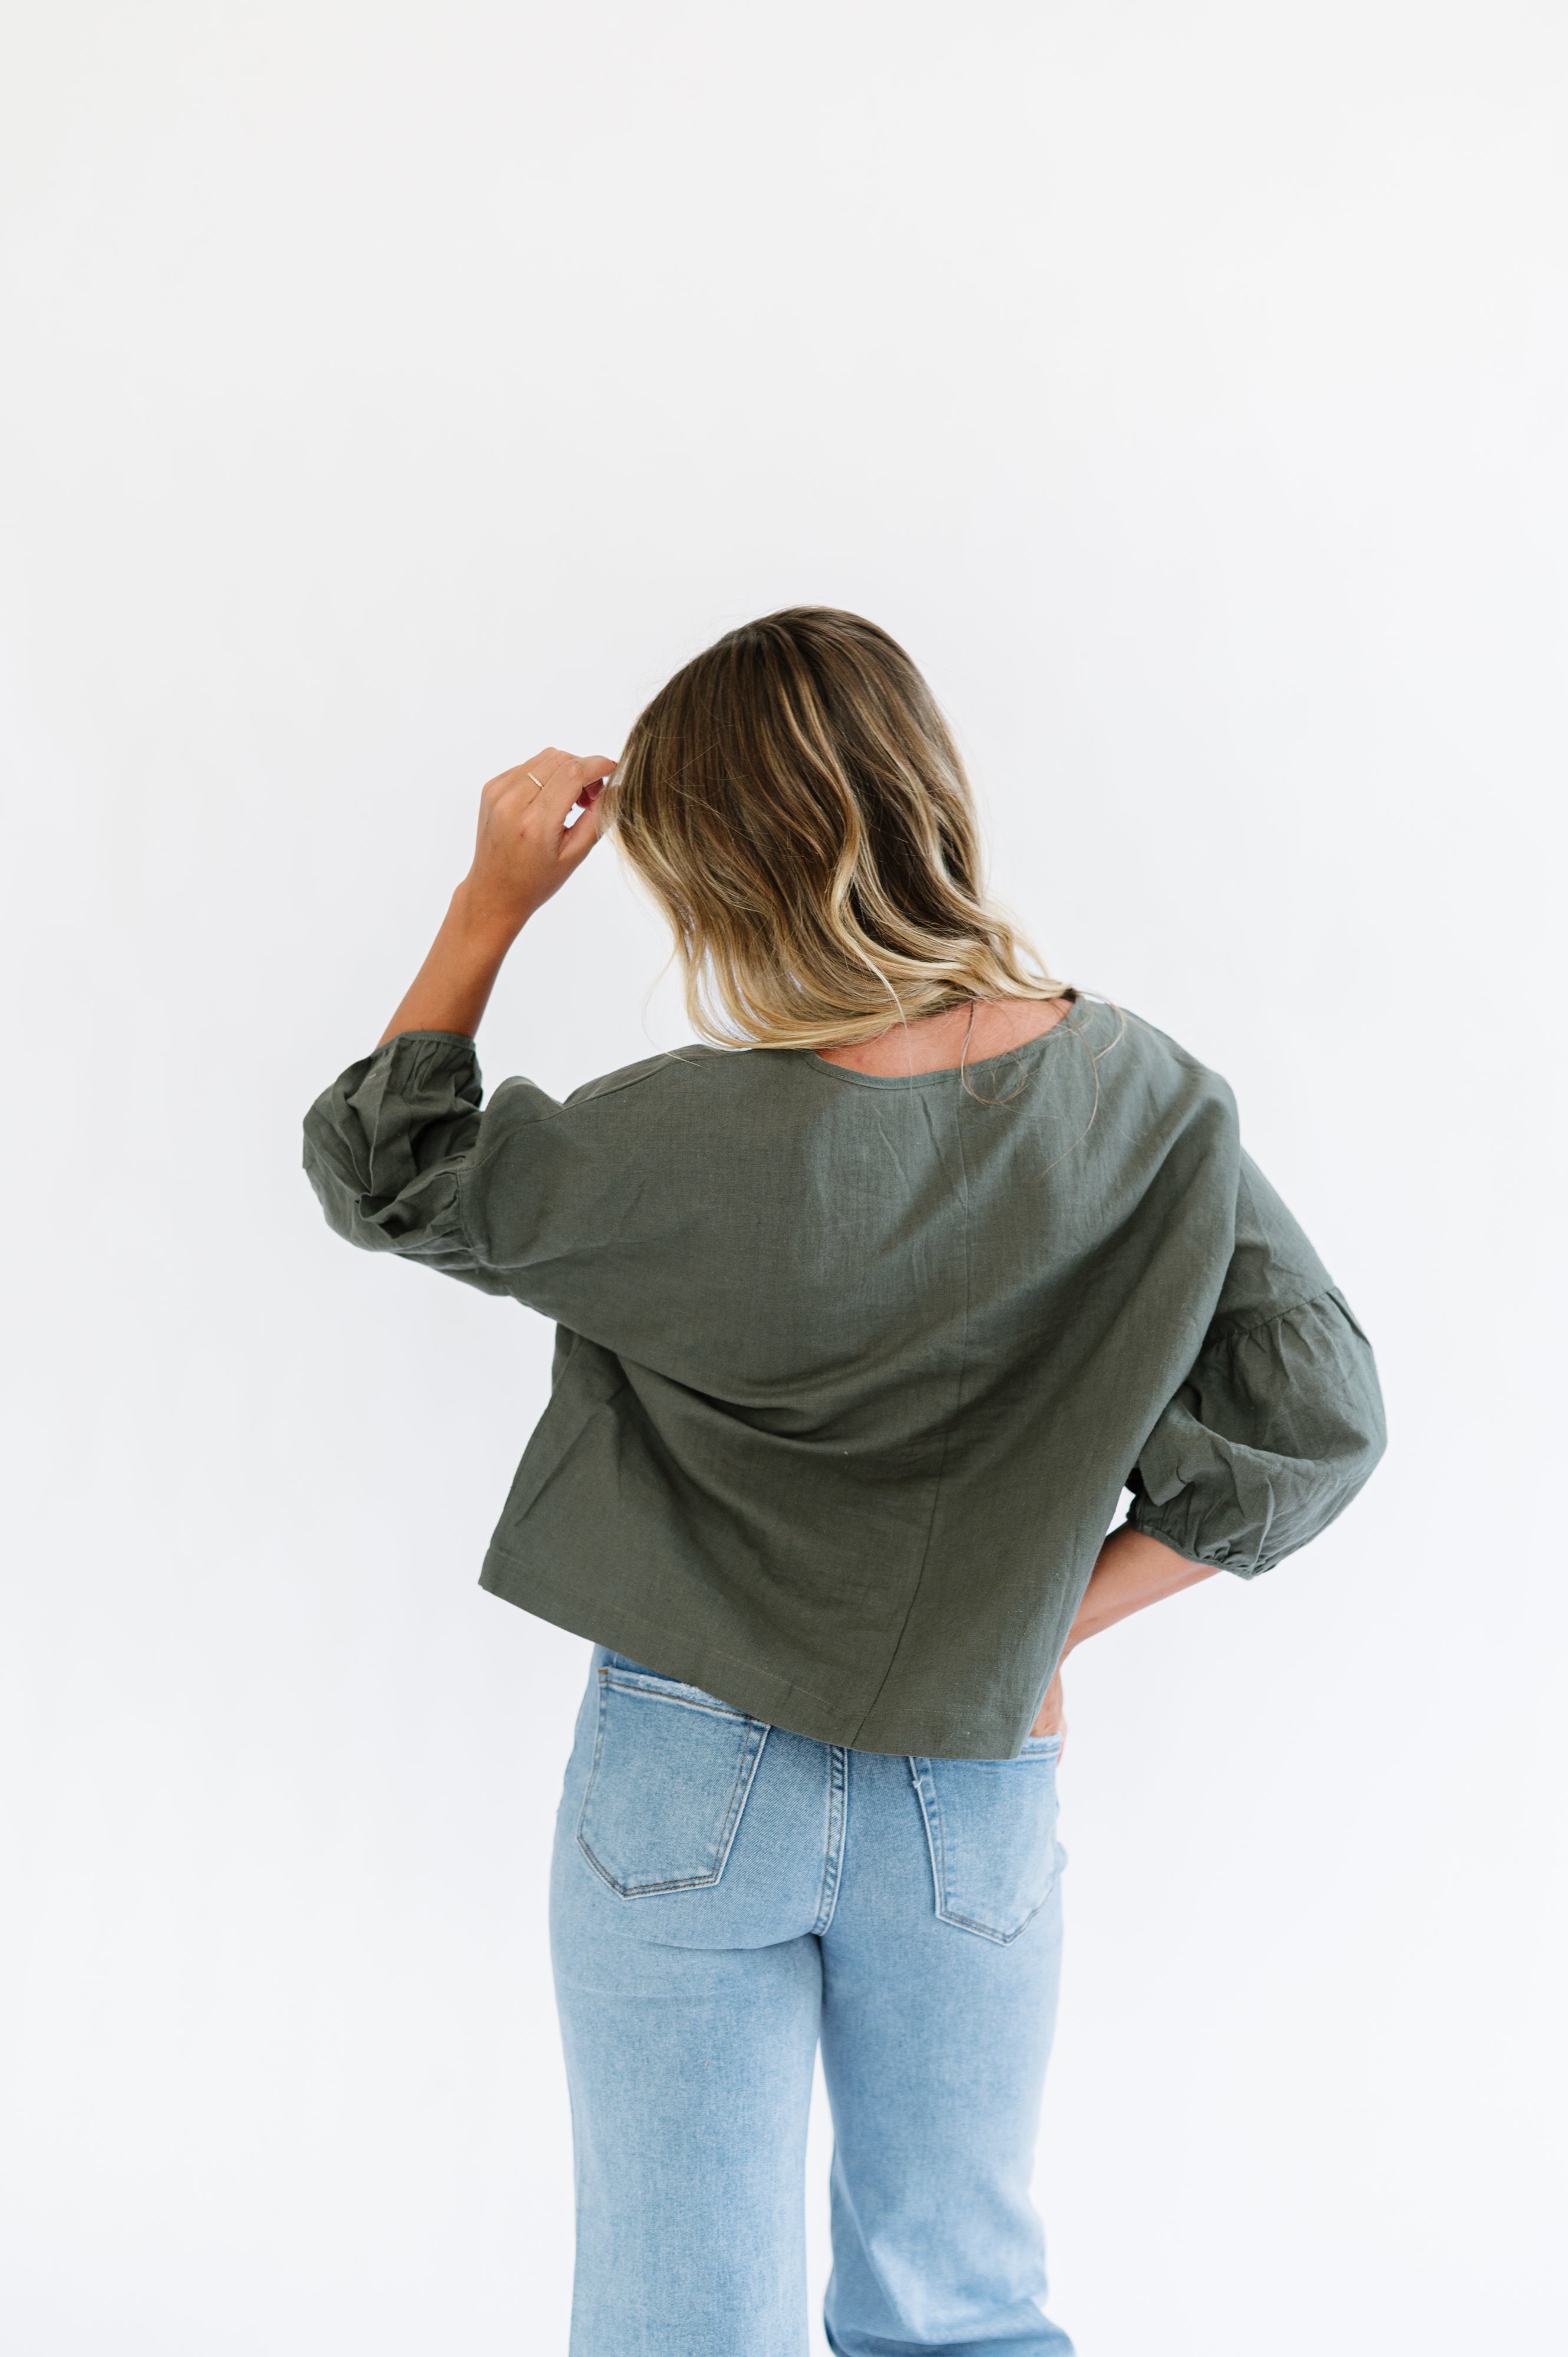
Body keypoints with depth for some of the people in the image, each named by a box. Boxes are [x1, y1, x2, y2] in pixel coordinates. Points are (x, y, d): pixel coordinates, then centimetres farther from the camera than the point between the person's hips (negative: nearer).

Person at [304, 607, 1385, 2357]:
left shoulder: (684, 1145, -21)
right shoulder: (1140, 1097, -10)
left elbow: (379, 1172, -5)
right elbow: (1314, 1419, -6)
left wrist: (494, 901, 2)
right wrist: (1052, 1619, -1)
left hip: (690, 1780, -3)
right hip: (975, 1793, 3)